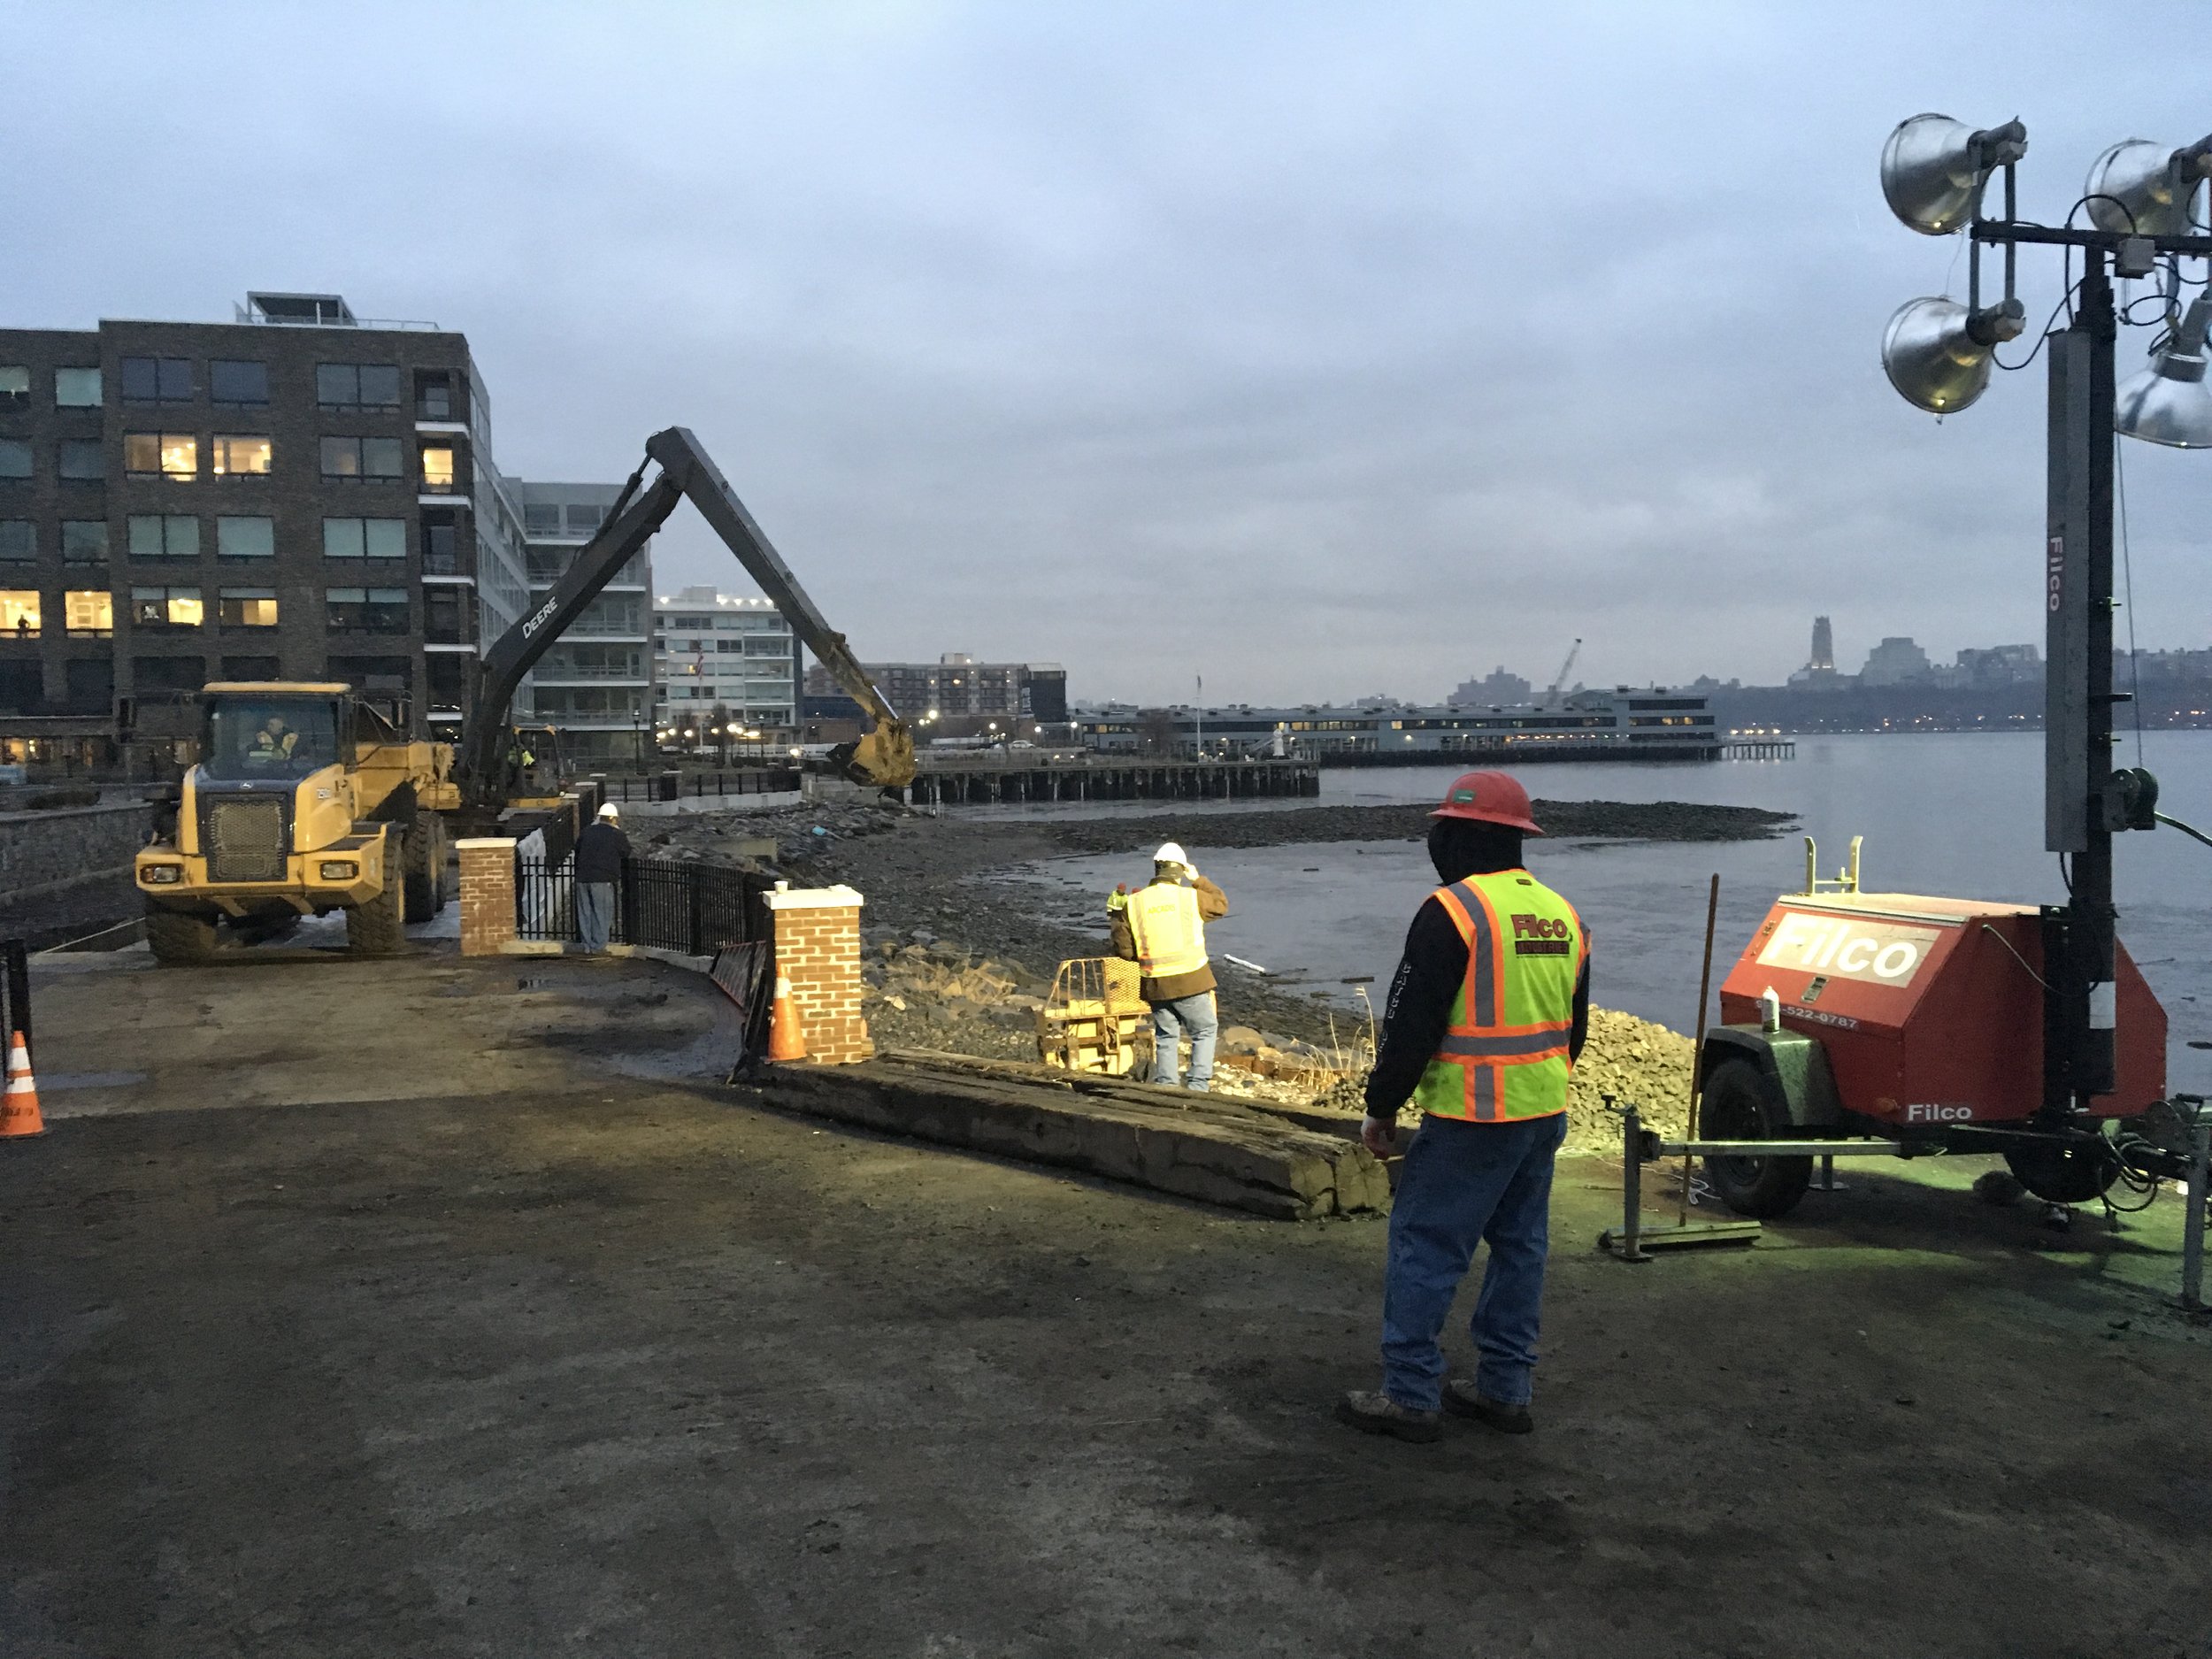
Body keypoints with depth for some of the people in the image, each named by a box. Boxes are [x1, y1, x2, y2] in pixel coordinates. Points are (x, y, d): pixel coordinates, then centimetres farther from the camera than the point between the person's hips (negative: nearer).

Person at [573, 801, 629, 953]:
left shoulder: (587, 831, 10)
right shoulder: (616, 835, -4)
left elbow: (577, 849, 20)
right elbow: (626, 852, 9)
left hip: (582, 878, 5)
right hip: (602, 879, -5)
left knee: (585, 912, 12)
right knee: (602, 913, 2)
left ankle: (587, 945, 16)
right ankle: (598, 947, 0)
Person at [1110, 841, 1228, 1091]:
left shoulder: (1133, 903, 0)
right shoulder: (1191, 897, -5)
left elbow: (1123, 949, 2)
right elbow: (1221, 904, 15)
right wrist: (1198, 880, 21)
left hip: (1155, 985, 3)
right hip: (1190, 981, -3)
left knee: (1166, 1037, 17)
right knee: (1205, 1031, 13)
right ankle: (1199, 1085, 4)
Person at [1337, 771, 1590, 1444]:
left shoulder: (1454, 910, -16)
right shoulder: (1561, 914, 10)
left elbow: (1411, 1024, -16)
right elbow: (1573, 1027, 17)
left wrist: (1380, 1109, -6)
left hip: (1470, 1120, -8)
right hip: (1545, 1115, 8)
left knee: (1424, 1248, 0)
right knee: (1519, 1245, 16)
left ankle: (1410, 1396, 5)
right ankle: (1504, 1389, 24)